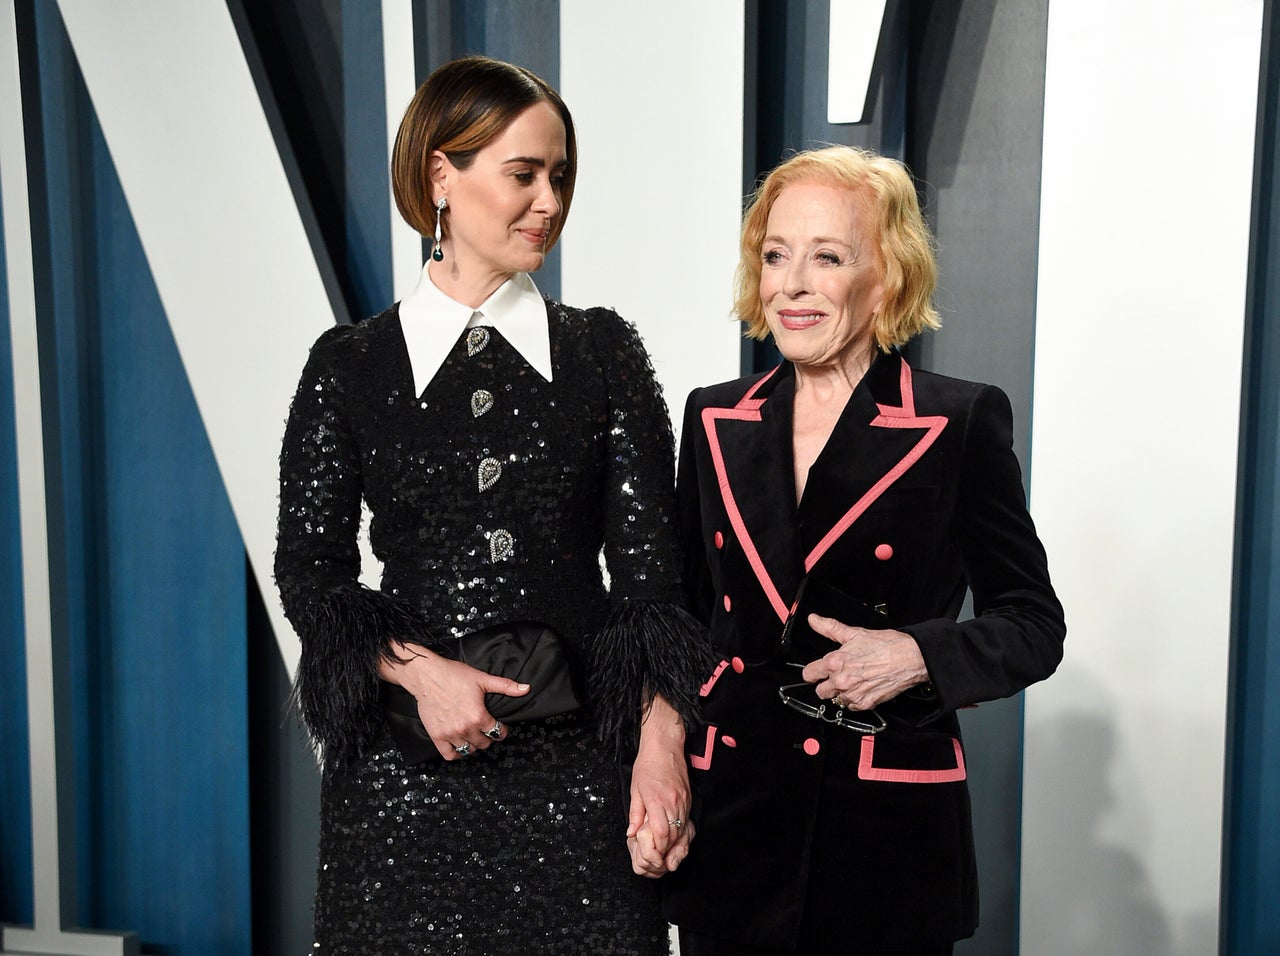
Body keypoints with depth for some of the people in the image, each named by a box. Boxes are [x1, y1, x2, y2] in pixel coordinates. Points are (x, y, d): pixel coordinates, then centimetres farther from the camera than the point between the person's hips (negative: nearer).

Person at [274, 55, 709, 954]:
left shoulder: (604, 350, 4)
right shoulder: (350, 365, 2)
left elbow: (648, 565, -1)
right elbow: (310, 568, 2)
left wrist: (661, 743, -12)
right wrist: (419, 670, -15)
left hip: (579, 756, 1)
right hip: (404, 771, 0)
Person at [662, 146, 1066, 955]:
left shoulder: (961, 423, -6)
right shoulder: (714, 420, 5)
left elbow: (1033, 626, -1)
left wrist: (916, 654, -18)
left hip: (891, 836, -3)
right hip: (731, 824, 3)